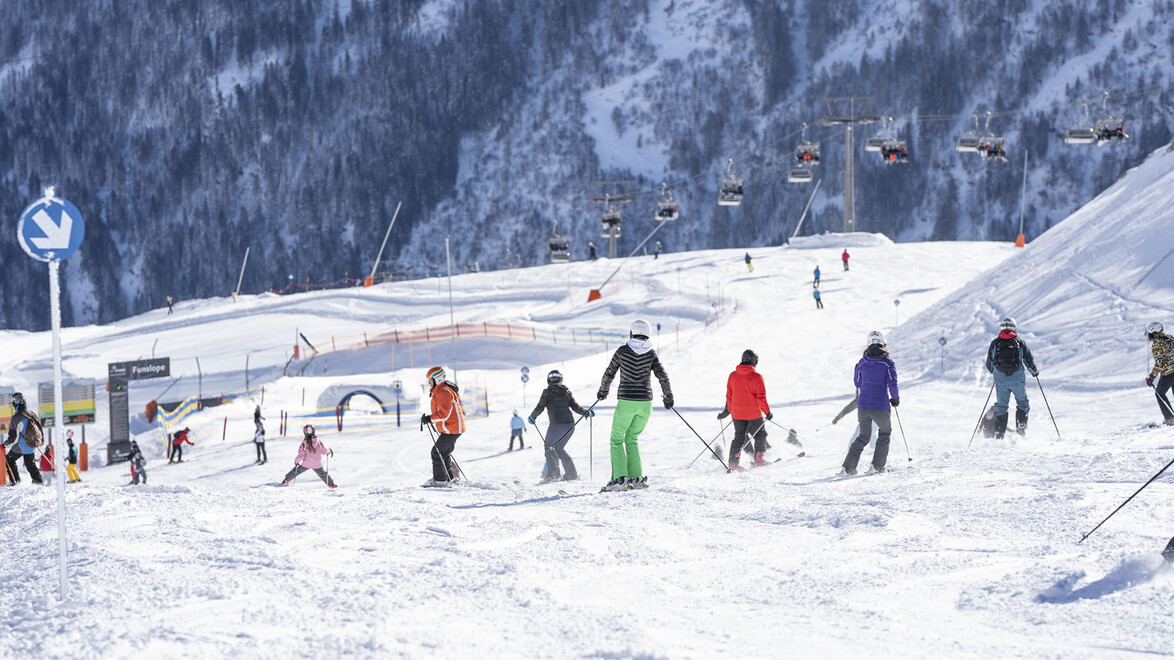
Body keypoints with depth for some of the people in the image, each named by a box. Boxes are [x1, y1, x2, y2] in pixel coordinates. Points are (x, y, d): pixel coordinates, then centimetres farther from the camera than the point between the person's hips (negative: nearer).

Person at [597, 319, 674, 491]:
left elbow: (609, 374, 5)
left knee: (617, 440, 7)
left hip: (626, 402, -3)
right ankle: (636, 477, 8)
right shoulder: (651, 354, 2)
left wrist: (602, 391, 23)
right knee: (632, 439, 19)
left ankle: (620, 478, -8)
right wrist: (668, 397, 12)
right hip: (645, 403, 3)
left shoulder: (622, 351, -3)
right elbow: (662, 376, -3)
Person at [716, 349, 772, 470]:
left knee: (739, 437, 12)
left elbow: (729, 395, 7)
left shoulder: (733, 375, -1)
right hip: (754, 413, -4)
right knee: (760, 435, 17)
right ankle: (758, 458, 18)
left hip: (737, 413, 4)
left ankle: (733, 461, 3)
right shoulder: (757, 377, -14)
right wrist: (767, 412, -2)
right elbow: (761, 397, -13)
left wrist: (728, 410, 19)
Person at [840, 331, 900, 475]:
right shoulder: (888, 363, -8)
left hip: (863, 405, 3)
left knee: (863, 437, 20)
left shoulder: (862, 363, 3)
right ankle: (878, 465, 16)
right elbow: (892, 384, -11)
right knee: (885, 433, 24)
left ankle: (848, 467, 10)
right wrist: (895, 398, 6)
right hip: (881, 407, -3)